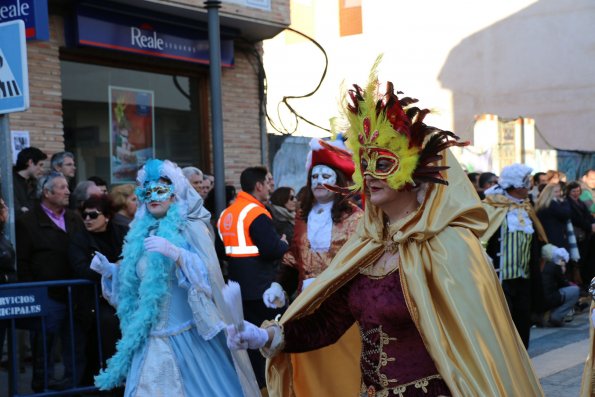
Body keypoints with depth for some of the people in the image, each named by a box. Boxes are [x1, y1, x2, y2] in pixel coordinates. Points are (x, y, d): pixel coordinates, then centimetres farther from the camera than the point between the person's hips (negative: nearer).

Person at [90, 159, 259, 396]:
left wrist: (175, 253, -30)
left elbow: (207, 274, -18)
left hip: (188, 336, -5)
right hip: (151, 339, 5)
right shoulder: (142, 232, 11)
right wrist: (109, 270, 4)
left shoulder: (190, 229, -5)